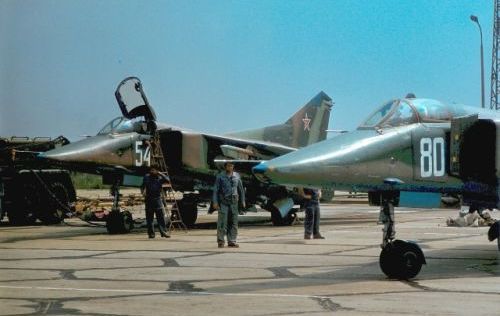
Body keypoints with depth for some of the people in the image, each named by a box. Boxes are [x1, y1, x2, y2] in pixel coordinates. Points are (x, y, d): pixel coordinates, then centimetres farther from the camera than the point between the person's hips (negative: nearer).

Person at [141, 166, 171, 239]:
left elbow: (167, 180, -9)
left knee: (161, 216, -6)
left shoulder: (159, 177, 6)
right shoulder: (147, 177, 10)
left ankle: (164, 231, -5)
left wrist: (160, 174, -14)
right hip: (149, 199, 1)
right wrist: (143, 191, -3)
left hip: (157, 198, -1)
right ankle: (151, 233, 8)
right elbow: (142, 186, 17)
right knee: (149, 217, 2)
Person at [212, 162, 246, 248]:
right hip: (223, 202, -3)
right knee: (222, 222, -7)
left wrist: (243, 201, 11)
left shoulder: (237, 176, 9)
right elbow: (215, 190, -1)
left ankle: (232, 241, 8)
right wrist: (215, 202, -8)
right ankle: (220, 241, 2)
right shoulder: (220, 176, -1)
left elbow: (241, 189, 15)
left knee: (233, 222, 2)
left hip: (233, 202, 3)